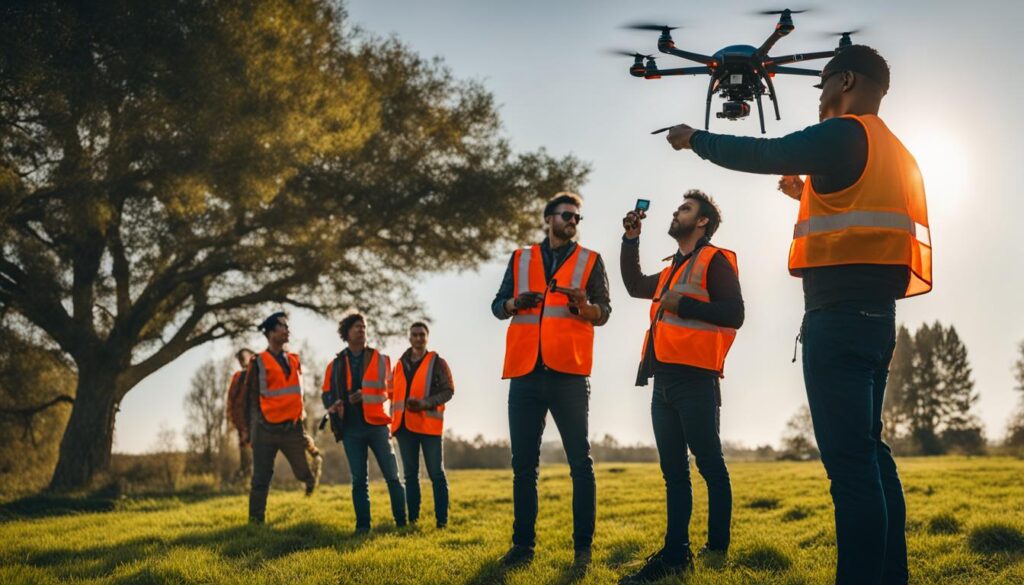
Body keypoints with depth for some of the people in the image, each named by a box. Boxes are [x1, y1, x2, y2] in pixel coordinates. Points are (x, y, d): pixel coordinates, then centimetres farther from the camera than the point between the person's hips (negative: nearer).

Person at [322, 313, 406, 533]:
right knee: (359, 479, 4)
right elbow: (326, 394, 14)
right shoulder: (336, 365, 9)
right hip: (351, 428, 1)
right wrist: (333, 406, -8)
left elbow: (389, 390, 4)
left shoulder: (380, 359, 6)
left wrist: (366, 396, -12)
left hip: (377, 424, -1)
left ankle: (402, 522, 9)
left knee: (392, 475, 0)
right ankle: (362, 524, 10)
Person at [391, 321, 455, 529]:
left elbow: (448, 390, -6)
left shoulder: (437, 362, 1)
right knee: (410, 474, 8)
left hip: (428, 424, -4)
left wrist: (425, 403, -20)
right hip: (405, 425, 5)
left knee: (436, 473, -2)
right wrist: (394, 419, 10)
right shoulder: (400, 365, 15)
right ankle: (412, 518, 13)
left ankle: (441, 519, 1)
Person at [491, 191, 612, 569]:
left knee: (580, 462, -2)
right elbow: (497, 306, 13)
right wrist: (515, 302, -10)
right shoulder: (521, 259, 16)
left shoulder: (590, 261, 12)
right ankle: (523, 543, 9)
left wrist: (584, 305, -18)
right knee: (523, 463, 3)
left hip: (568, 373, -2)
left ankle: (583, 545, 2)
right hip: (525, 372, 2)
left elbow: (604, 312, 5)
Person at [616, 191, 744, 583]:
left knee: (709, 466, -4)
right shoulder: (673, 270, 25)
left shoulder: (715, 261, -1)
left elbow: (733, 314, -12)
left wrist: (683, 304, -12)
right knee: (674, 471, 6)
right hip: (665, 380, 9)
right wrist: (631, 240, 24)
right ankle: (675, 553, 8)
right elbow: (636, 286, 32)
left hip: (694, 378, -9)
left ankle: (718, 551, -1)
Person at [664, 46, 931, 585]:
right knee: (868, 450, 12)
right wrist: (809, 193, 31)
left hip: (840, 312, -10)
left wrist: (694, 138, 7)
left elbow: (761, 154, -7)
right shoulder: (894, 151, 23)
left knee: (849, 456, -13)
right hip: (875, 312, 10)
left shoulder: (845, 134, -5)